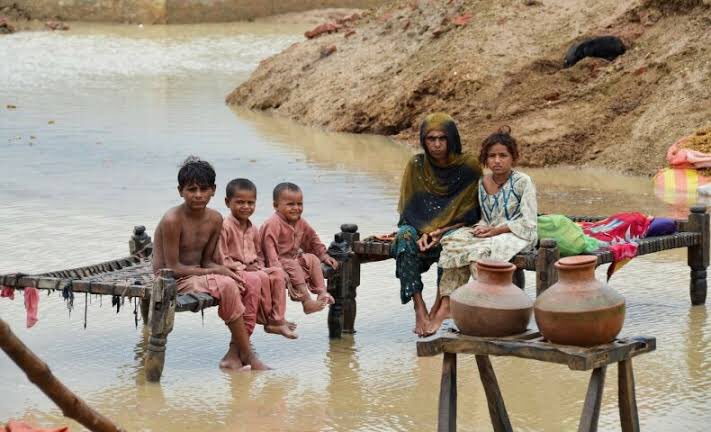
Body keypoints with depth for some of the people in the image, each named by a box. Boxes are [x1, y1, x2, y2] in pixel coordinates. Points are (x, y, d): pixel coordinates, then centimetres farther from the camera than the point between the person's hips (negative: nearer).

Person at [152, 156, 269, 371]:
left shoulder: (215, 220, 3)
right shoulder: (172, 220, -19)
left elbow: (206, 261, 8)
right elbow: (173, 267, -19)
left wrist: (223, 271, -15)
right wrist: (215, 271, -19)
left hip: (196, 274, 8)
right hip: (173, 282, -8)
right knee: (227, 286, -28)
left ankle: (234, 353, -12)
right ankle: (247, 355, -20)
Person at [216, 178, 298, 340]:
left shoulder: (252, 229, 14)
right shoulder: (225, 227, -12)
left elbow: (259, 254, 25)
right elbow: (222, 259, -15)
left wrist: (258, 267, 4)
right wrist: (243, 267, -18)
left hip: (253, 269, 8)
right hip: (234, 271, -8)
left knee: (278, 274, -14)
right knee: (260, 279, -32)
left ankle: (277, 320, -15)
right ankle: (268, 319, -15)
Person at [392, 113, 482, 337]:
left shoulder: (469, 167, -4)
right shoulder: (416, 165, 2)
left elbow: (470, 213, -4)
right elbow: (408, 208, 3)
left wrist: (442, 231, -18)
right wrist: (423, 233, -15)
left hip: (455, 228, -2)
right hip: (419, 226, 2)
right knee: (405, 239, -32)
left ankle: (438, 307, -28)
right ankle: (419, 310, -39)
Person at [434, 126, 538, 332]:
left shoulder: (522, 182, -6)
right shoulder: (482, 183, 11)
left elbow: (528, 223, -11)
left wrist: (496, 230, -17)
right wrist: (482, 228, -7)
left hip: (517, 235, -6)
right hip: (489, 233, 6)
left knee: (480, 251, -33)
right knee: (453, 243, -20)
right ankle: (446, 305, -26)